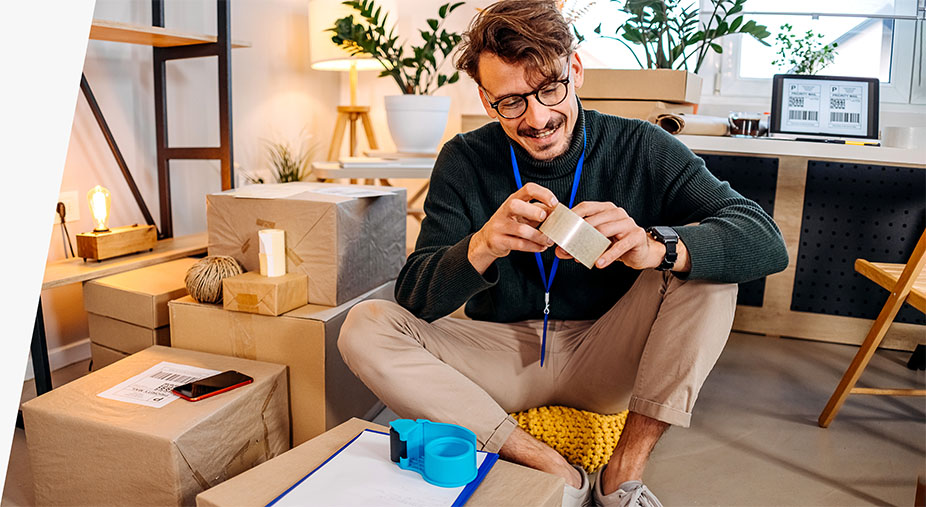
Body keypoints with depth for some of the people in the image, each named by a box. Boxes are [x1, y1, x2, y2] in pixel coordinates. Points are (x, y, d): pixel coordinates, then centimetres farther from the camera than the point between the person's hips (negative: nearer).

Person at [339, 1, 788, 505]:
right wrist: (481, 247, -34)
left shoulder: (640, 149, -9)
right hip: (506, 357, 1)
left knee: (700, 259, -22)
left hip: (607, 359, 0)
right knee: (364, 327, -21)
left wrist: (654, 246, -39)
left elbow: (765, 243, -18)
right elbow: (413, 298, -12)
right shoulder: (466, 161, -7)